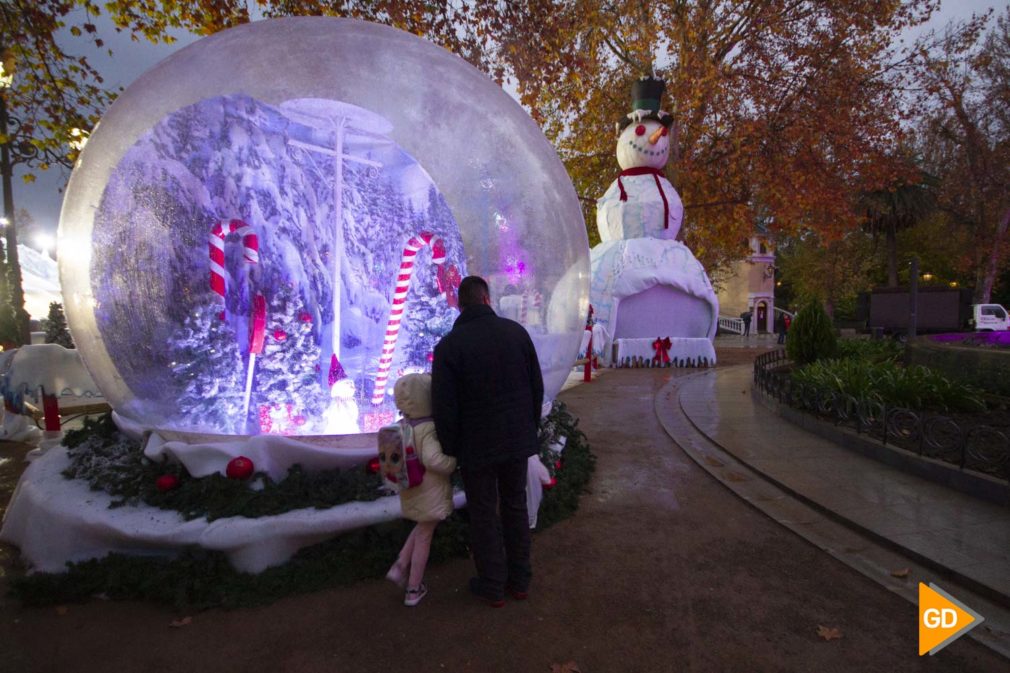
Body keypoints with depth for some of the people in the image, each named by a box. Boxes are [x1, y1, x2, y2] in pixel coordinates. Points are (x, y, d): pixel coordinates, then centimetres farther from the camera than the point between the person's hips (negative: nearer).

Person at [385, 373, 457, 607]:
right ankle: (414, 589, 24)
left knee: (423, 528, 30)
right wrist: (453, 463, -21)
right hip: (430, 494, -7)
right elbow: (433, 459, -38)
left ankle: (401, 566, 21)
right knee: (424, 539, 10)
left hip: (411, 491, 7)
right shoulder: (428, 430, -26)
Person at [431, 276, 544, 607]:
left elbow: (444, 406, -15)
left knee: (484, 514, 12)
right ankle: (519, 580, 31)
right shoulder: (516, 331, -4)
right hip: (517, 439, 4)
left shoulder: (449, 345, -16)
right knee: (515, 506, 19)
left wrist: (450, 449, -1)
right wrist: (530, 428, 13)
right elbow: (536, 386, 1)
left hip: (477, 445, -4)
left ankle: (492, 586, 26)